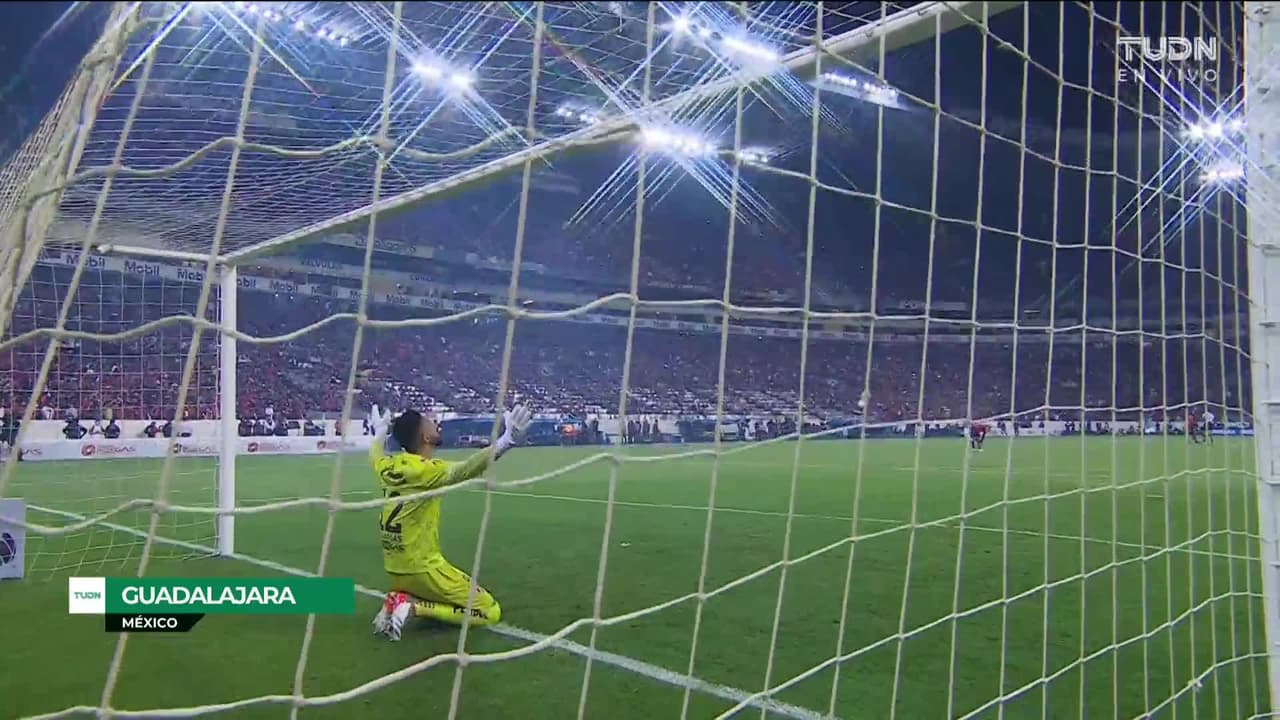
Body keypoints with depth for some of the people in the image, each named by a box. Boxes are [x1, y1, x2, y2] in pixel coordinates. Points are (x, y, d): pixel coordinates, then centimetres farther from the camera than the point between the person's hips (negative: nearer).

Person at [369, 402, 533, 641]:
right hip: (421, 569, -8)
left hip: (394, 570, 8)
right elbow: (463, 471, -42)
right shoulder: (425, 469, -21)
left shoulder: (387, 466, 2)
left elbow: (375, 453, 28)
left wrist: (380, 431, 48)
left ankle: (400, 599, 7)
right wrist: (505, 441, -56)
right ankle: (412, 607, -11)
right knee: (490, 612, -1)